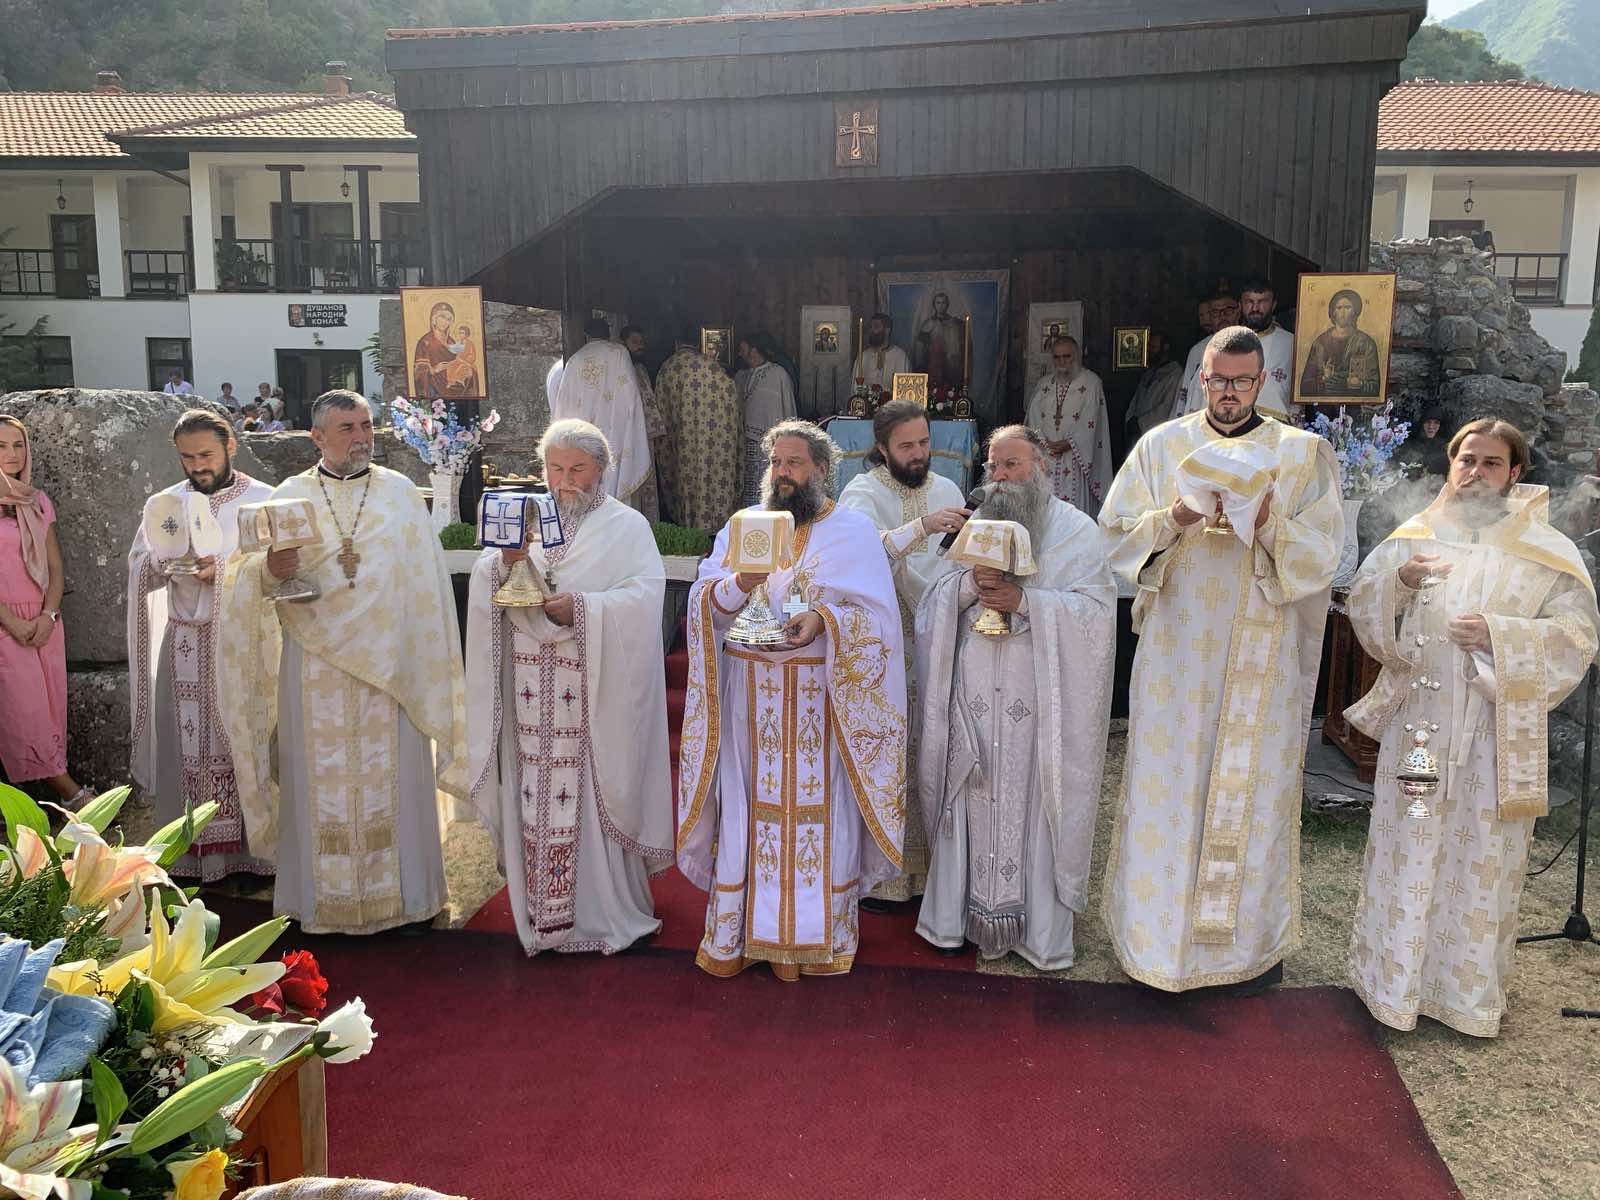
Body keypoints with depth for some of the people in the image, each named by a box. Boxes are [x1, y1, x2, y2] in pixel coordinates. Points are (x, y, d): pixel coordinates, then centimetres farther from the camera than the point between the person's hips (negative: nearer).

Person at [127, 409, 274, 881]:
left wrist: (225, 568, -18)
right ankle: (200, 850, 13)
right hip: (188, 643, 2)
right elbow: (139, 572, 6)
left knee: (249, 739, 2)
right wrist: (163, 559, -15)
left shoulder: (264, 500, 0)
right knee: (194, 744, 4)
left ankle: (257, 842, 12)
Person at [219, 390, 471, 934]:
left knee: (392, 775, 5)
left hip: (388, 663, 0)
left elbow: (424, 580, 4)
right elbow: (250, 579, -1)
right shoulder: (288, 497, 4)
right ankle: (324, 895, 18)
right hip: (315, 663, 0)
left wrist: (427, 657, 0)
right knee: (321, 775, 5)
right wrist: (272, 570, -24)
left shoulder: (400, 492, 4)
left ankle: (399, 889, 18)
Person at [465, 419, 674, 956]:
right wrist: (506, 559, -16)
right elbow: (484, 589, 4)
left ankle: (607, 911, 14)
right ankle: (541, 911, 20)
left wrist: (580, 607, -22)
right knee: (535, 797, 6)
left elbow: (643, 596, -11)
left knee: (594, 799, 0)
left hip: (597, 694, -3)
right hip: (532, 695, 4)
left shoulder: (627, 526, 2)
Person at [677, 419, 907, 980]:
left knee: (817, 806, 2)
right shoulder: (740, 527, 11)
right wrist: (740, 583, -19)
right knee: (747, 804, 6)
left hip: (819, 698, -2)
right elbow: (703, 605, 2)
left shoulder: (853, 530, 2)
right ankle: (734, 932, 19)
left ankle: (815, 932, 16)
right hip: (749, 697, 2)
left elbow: (876, 614, -6)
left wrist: (824, 618, -23)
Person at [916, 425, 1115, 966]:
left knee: (1034, 805, 0)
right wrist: (970, 585, -13)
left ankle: (1041, 926, 13)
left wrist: (1023, 600, -19)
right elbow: (933, 600, 8)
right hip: (975, 696, 3)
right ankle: (964, 909, 18)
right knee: (972, 801, 6)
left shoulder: (1077, 531, 2)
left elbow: (1097, 608, -9)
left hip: (1040, 700, -3)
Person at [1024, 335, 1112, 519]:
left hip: (1076, 455, -3)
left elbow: (1090, 421, -6)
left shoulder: (1091, 382, 2)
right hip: (1045, 455, 4)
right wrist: (1043, 442, -8)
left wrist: (1069, 443, -15)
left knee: (1074, 502, -8)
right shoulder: (1044, 383, 15)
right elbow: (1034, 416, 7)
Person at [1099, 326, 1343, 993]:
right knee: (1167, 781, 4)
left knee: (1253, 789, 5)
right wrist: (1174, 519, -18)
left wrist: (1269, 522, -22)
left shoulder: (1304, 454, 3)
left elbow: (1323, 553, -3)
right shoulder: (1161, 445, 6)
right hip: (1175, 648, 1)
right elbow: (1116, 533, 1)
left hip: (1263, 656, 0)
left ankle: (1252, 936, 20)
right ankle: (1159, 924, 19)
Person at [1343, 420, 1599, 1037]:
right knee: (1406, 847, 6)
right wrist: (1398, 582, -16)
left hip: (1496, 730, -1)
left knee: (1482, 856, 6)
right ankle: (1395, 978, 21)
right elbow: (1362, 609, 4)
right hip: (1417, 721, 1)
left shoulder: (1546, 551, 1)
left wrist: (1500, 636, -19)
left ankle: (1471, 990, 23)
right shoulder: (1413, 536, 6)